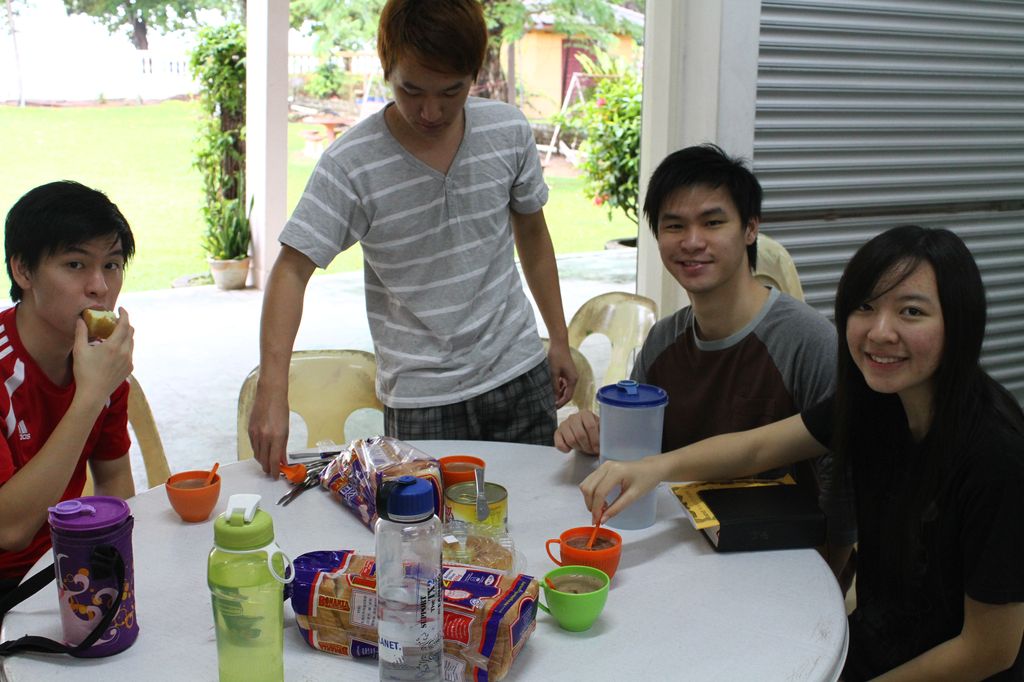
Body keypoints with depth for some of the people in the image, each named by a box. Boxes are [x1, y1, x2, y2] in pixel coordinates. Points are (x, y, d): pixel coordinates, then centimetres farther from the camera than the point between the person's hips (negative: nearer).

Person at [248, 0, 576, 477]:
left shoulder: (509, 131, -4)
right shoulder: (350, 164, -15)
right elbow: (292, 269, -17)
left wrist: (559, 342, 13)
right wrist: (272, 390, -28)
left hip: (518, 373, 3)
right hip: (421, 398, -3)